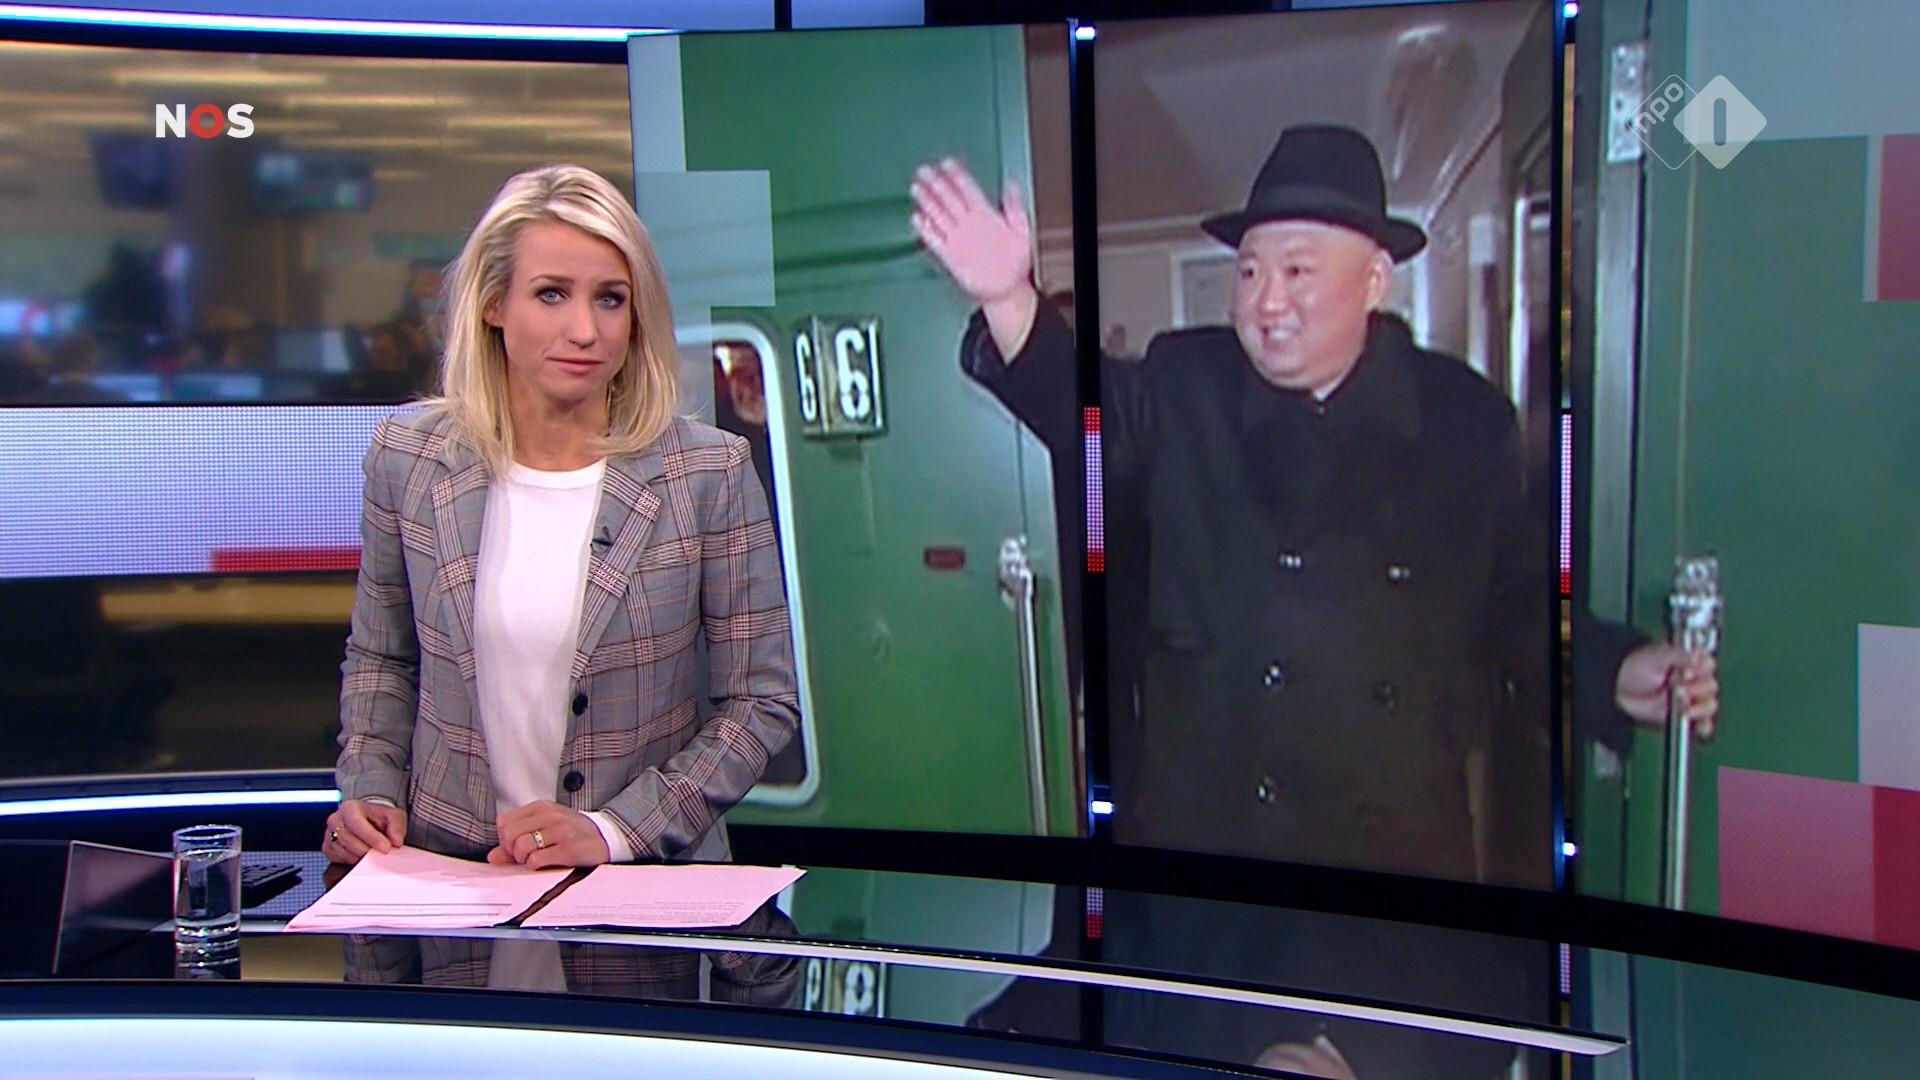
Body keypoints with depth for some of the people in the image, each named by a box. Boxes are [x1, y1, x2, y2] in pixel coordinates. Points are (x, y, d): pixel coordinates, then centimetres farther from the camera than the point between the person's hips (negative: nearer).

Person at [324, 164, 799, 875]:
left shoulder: (710, 474, -5)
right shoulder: (406, 458, 3)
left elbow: (763, 701, -2)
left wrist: (615, 831, -11)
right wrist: (371, 793, 1)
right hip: (448, 870, 3)